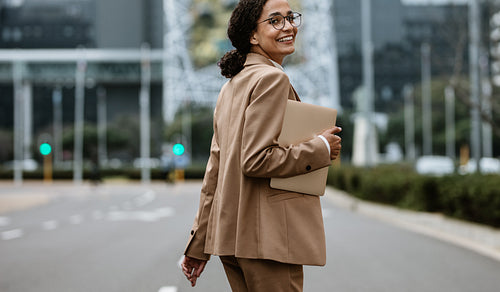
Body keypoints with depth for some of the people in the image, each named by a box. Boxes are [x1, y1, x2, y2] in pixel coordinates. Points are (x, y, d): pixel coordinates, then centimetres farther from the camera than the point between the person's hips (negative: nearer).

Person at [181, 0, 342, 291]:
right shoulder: (272, 79, -13)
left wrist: (199, 245, 17)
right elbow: (256, 160, -22)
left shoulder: (232, 85, 16)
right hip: (268, 236, -9)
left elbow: (215, 170, 15)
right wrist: (321, 148, -10)